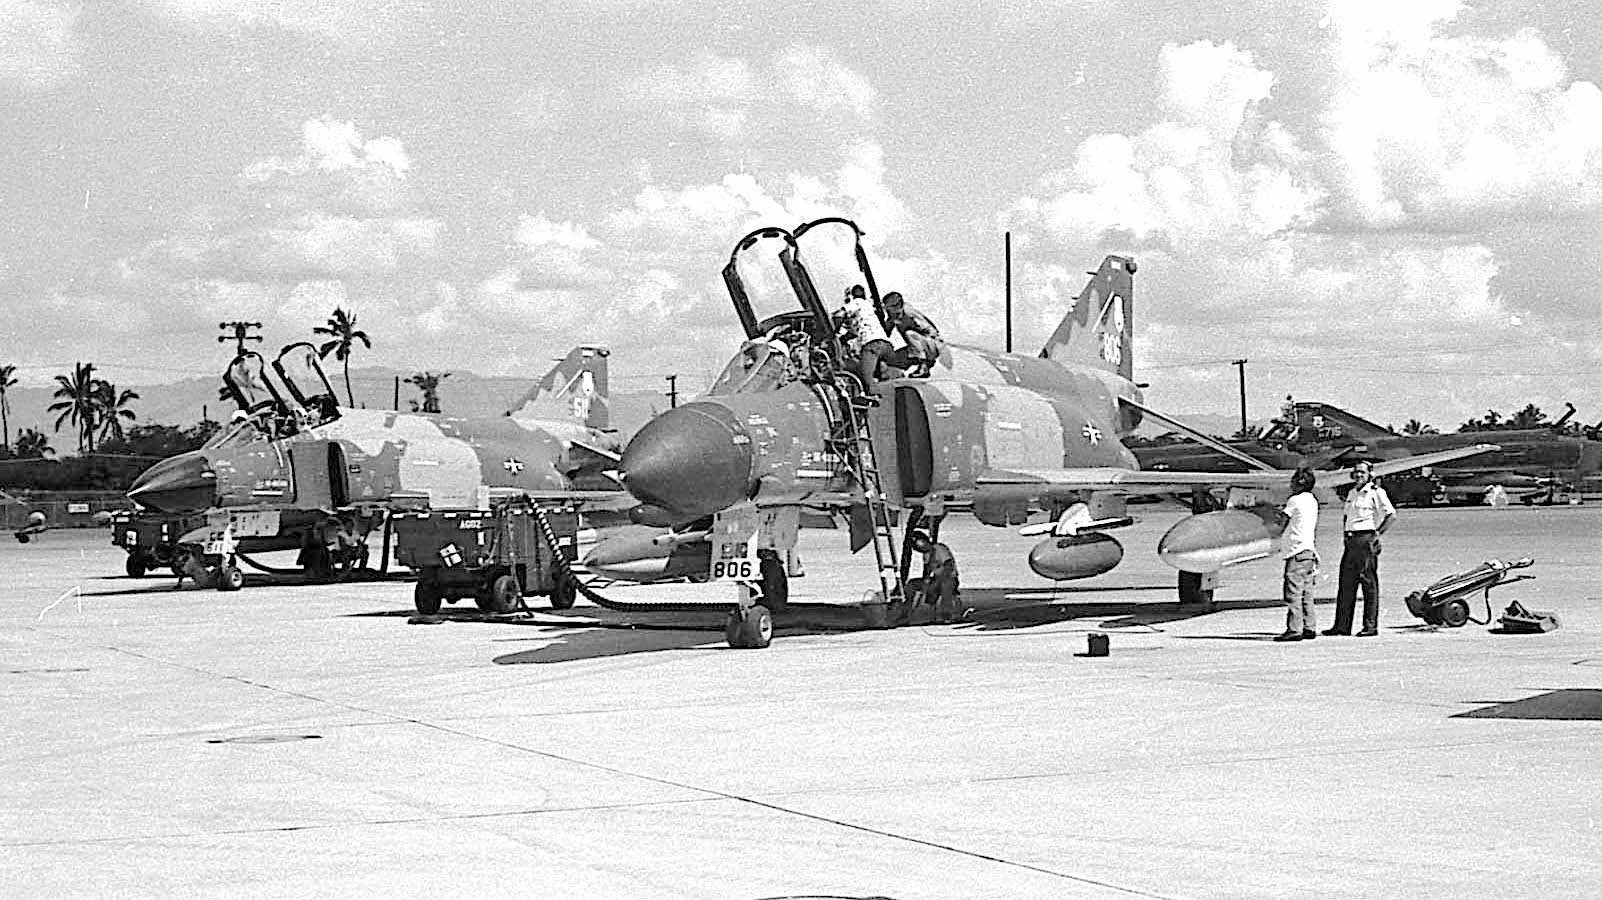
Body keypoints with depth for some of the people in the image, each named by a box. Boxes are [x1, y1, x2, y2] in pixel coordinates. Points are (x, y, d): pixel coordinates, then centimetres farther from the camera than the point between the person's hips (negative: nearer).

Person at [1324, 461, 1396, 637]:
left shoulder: (1376, 492, -5)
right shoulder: (1352, 493, 18)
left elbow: (1391, 515, -10)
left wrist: (1377, 533, -11)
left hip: (1366, 540, -8)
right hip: (1350, 541, 8)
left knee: (1369, 584, -5)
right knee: (1346, 583, 5)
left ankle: (1371, 626, -4)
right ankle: (1342, 626, 7)